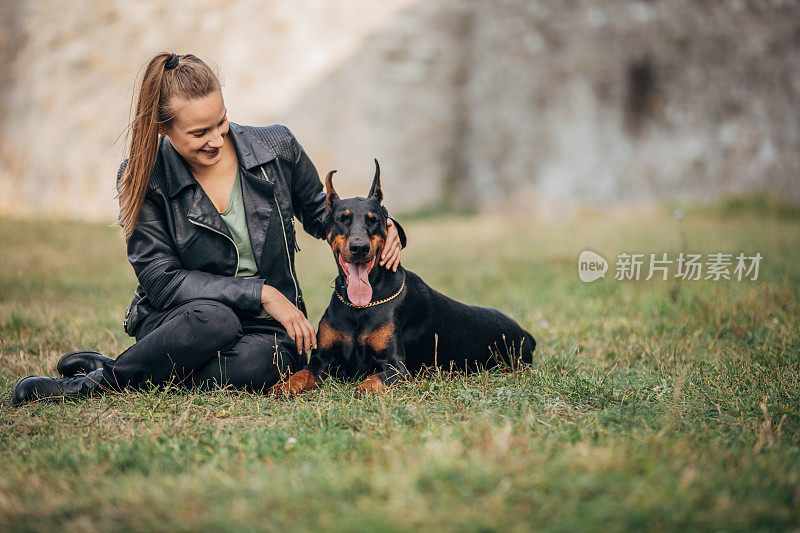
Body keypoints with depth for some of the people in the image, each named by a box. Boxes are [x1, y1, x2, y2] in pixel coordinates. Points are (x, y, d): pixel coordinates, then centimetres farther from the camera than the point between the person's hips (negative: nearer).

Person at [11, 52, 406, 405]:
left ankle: (97, 381, -17)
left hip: (268, 326, 2)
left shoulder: (278, 149, -2)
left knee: (262, 361, -36)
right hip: (176, 320, -2)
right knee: (212, 319, -40)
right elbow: (162, 281, -11)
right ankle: (105, 374, -14)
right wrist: (260, 292, -19)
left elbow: (320, 213, 16)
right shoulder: (144, 179, -7)